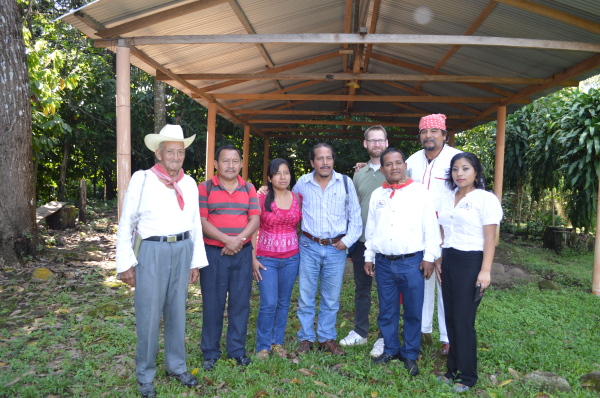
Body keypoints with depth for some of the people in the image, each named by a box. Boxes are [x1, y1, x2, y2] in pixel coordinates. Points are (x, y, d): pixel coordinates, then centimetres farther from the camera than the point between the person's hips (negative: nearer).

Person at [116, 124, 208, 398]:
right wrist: (125, 263, -6)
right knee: (149, 315, 4)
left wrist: (196, 261, 9)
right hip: (152, 251, -3)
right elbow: (126, 224, -3)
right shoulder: (142, 179, -5)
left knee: (177, 312, 15)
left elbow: (195, 224, 10)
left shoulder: (189, 183, 6)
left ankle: (176, 366, 32)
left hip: (183, 250, 4)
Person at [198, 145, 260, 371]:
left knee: (241, 302, 8)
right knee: (213, 303, 5)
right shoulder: (205, 188, 0)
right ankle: (210, 353, 21)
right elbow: (202, 221, -8)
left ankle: (237, 350, 24)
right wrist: (226, 239, -19)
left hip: (243, 253, 2)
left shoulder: (249, 189, 8)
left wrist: (238, 241, -15)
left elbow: (255, 219, 0)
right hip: (213, 252, -2)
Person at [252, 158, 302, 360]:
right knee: (269, 303, -5)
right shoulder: (262, 200, -5)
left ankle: (278, 342, 27)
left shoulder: (298, 199, 4)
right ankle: (263, 345, 14)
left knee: (283, 302, 11)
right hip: (266, 258, -3)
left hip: (291, 258, 3)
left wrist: (303, 254, 6)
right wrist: (253, 259, -9)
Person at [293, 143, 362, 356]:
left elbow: (355, 216, 4)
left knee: (331, 298, 11)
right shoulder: (303, 183, 0)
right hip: (309, 247, 0)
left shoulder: (345, 183, -1)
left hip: (336, 248, 0)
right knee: (306, 296, 6)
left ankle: (327, 338, 27)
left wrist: (348, 240, -5)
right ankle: (306, 338, 22)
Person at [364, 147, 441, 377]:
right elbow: (371, 229, 13)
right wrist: (368, 257, 13)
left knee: (413, 312, 7)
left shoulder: (420, 192, -2)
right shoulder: (377, 195, 9)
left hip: (411, 262, -3)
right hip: (384, 263, 3)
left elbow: (431, 227, -3)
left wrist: (429, 257, -5)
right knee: (387, 311, 13)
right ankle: (390, 349, 31)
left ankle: (410, 355, 24)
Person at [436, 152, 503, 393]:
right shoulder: (446, 199, 11)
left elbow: (490, 238, -10)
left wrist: (485, 271, -15)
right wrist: (439, 261, 12)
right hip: (448, 261, 6)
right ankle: (453, 369, 25)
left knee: (464, 320, -1)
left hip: (470, 262, -6)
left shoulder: (485, 199, -7)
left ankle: (467, 376, 15)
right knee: (451, 318, 11)